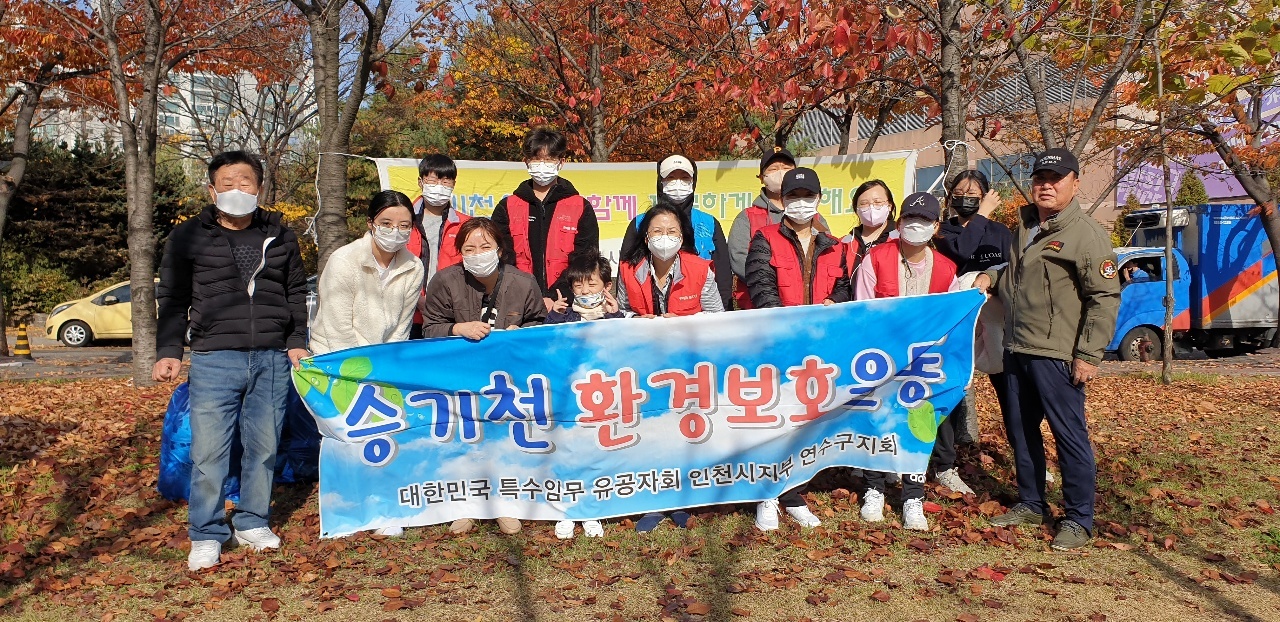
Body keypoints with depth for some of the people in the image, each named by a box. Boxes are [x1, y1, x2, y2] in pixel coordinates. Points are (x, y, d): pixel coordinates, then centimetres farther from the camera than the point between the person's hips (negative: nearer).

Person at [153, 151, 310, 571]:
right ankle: (206, 536, 10)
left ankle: (253, 523, 24)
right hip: (214, 359, -2)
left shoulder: (280, 236, 13)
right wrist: (168, 351, -1)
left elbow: (296, 294, 19)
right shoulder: (188, 238, 7)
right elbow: (172, 300, 9)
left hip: (272, 359, 2)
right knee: (208, 451, -4)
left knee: (264, 447, 8)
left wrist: (297, 342, 8)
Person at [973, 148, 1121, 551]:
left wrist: (1089, 354, -17)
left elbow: (1105, 298, -13)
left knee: (1069, 435, -2)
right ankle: (1031, 504, 30)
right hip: (1016, 350, 8)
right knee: (1019, 430, 15)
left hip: (1057, 355, -8)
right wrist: (991, 278, 12)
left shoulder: (1086, 234, -9)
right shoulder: (1024, 227, 16)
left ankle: (1078, 519, 9)